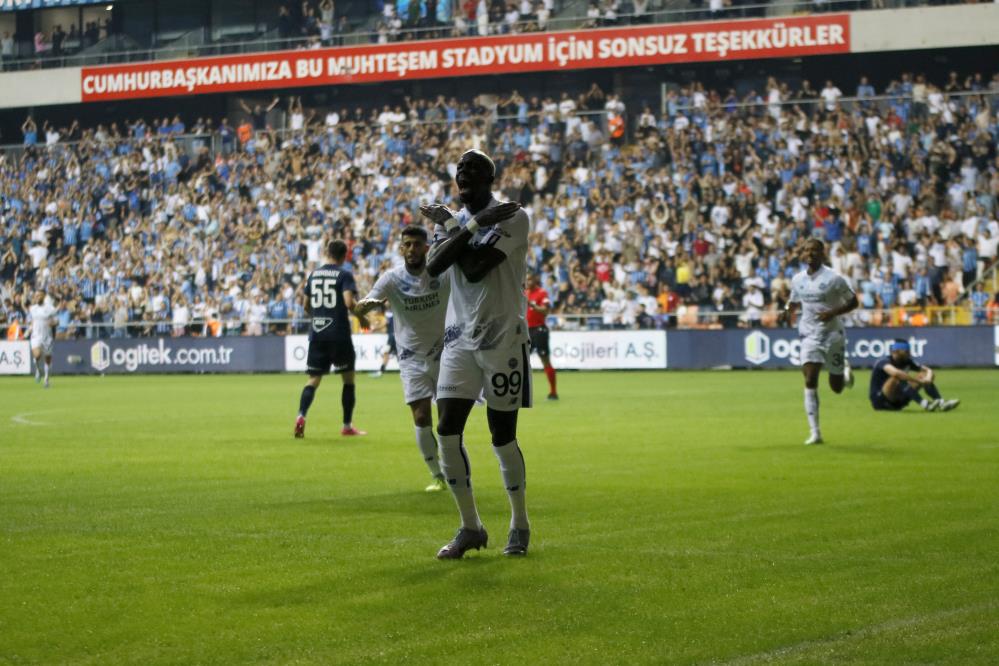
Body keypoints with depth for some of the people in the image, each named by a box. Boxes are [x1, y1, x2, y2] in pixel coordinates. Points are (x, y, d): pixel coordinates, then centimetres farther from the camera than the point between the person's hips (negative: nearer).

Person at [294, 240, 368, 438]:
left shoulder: (314, 274, 10)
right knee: (348, 378, 11)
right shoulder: (344, 275, -6)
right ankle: (347, 426, 12)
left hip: (316, 334, 4)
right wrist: (361, 317, -2)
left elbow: (306, 306, 15)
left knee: (314, 379, 7)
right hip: (339, 334, -4)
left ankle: (301, 416, -17)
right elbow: (349, 302, -20)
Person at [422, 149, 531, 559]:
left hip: (503, 340, -5)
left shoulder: (512, 218, -7)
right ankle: (470, 528, 6)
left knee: (502, 436, 0)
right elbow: (433, 266, -9)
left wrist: (450, 226, -8)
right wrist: (472, 225, -14)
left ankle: (520, 524, 20)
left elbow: (475, 268, -20)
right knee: (447, 430, -5)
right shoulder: (455, 220, 11)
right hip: (459, 339, 5)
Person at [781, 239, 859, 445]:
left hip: (833, 333, -2)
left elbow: (853, 302, -4)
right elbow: (794, 301, 21)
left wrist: (833, 312, -20)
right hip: (810, 335, 2)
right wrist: (789, 310, -2)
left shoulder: (834, 278, -10)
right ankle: (815, 432, -14)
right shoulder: (797, 280, 4)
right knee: (810, 380, -15)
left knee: (837, 387, 7)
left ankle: (845, 372, 46)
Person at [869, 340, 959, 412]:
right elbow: (896, 373, -39)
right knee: (898, 378, -34)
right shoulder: (884, 362, -17)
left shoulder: (907, 362, 6)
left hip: (897, 403, 7)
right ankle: (924, 404, -46)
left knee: (923, 375, -4)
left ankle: (941, 402, -24)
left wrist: (928, 378, -21)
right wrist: (919, 381, -41)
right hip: (880, 401, -7)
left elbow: (928, 370, 3)